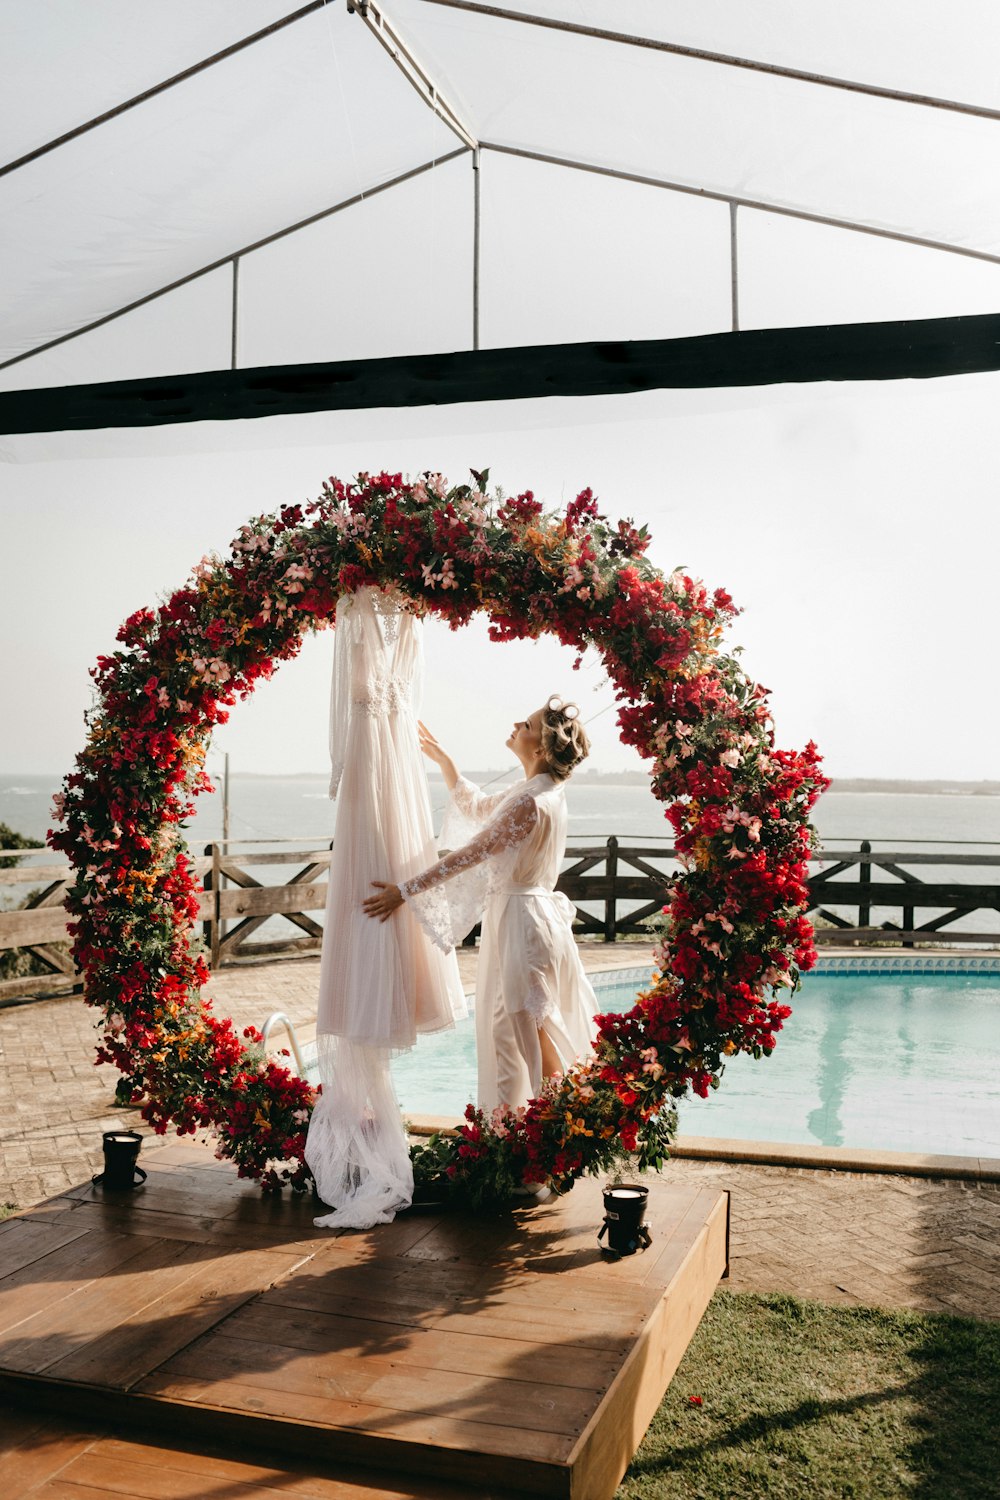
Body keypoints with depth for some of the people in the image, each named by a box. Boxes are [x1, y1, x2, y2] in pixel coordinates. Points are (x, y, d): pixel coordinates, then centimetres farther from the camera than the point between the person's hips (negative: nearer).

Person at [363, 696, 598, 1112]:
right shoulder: (537, 791, 7)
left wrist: (405, 891, -17)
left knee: (528, 1034, 2)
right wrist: (443, 759, 14)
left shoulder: (532, 804, -24)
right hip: (512, 917, 10)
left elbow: (467, 855, -22)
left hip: (522, 922, -10)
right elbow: (475, 807, 22)